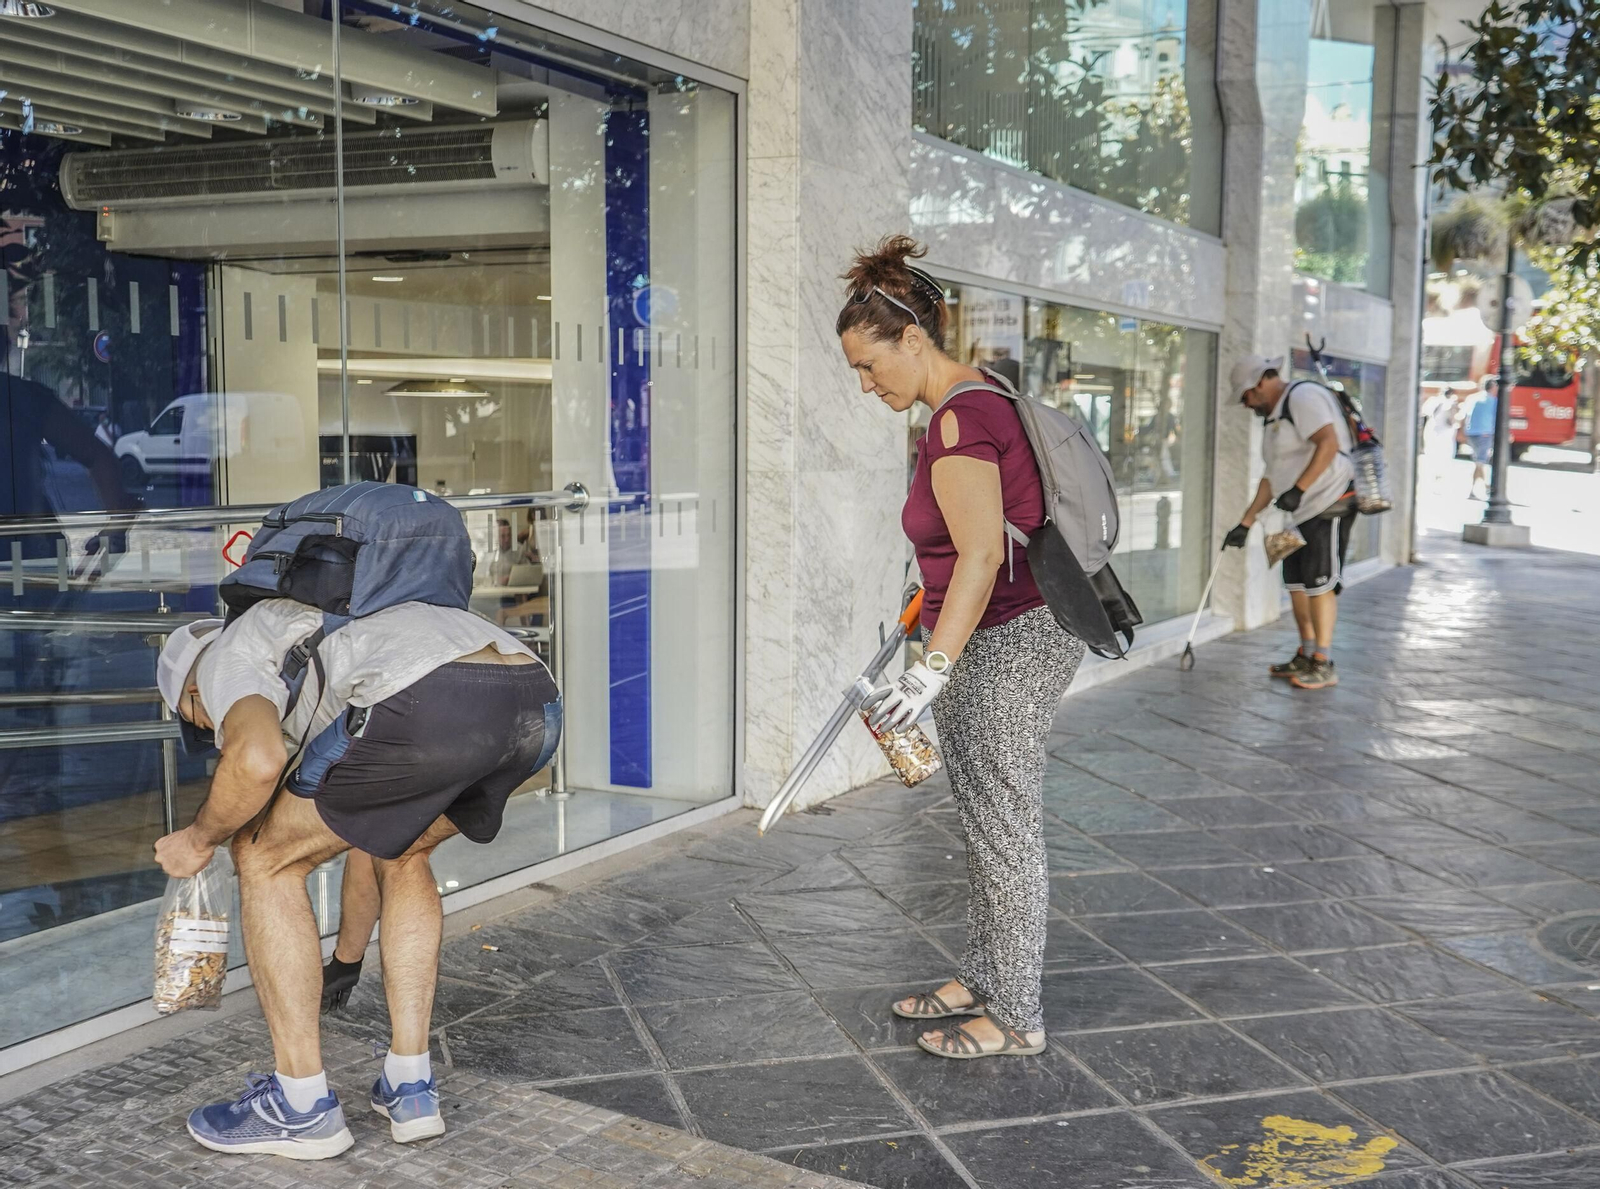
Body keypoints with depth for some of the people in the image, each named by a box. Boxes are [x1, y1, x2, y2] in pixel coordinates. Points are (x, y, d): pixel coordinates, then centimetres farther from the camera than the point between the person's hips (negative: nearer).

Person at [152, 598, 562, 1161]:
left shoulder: (227, 658, 21)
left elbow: (258, 761, -5)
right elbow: (372, 838, 53)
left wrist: (199, 839, 17)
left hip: (434, 705, -8)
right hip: (537, 699, 9)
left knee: (265, 858, 14)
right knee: (401, 852, 34)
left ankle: (302, 1106, 21)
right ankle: (410, 1087, 31)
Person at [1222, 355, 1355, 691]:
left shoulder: (1303, 396, -11)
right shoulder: (1276, 416, 19)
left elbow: (1329, 443, -24)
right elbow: (1272, 476, 21)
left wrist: (1299, 490, -28)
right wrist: (1245, 523, 18)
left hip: (1330, 504, -10)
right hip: (1303, 512, 10)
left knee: (1319, 581, -8)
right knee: (1296, 581, 11)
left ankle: (1324, 665, -3)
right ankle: (1306, 656, 21)